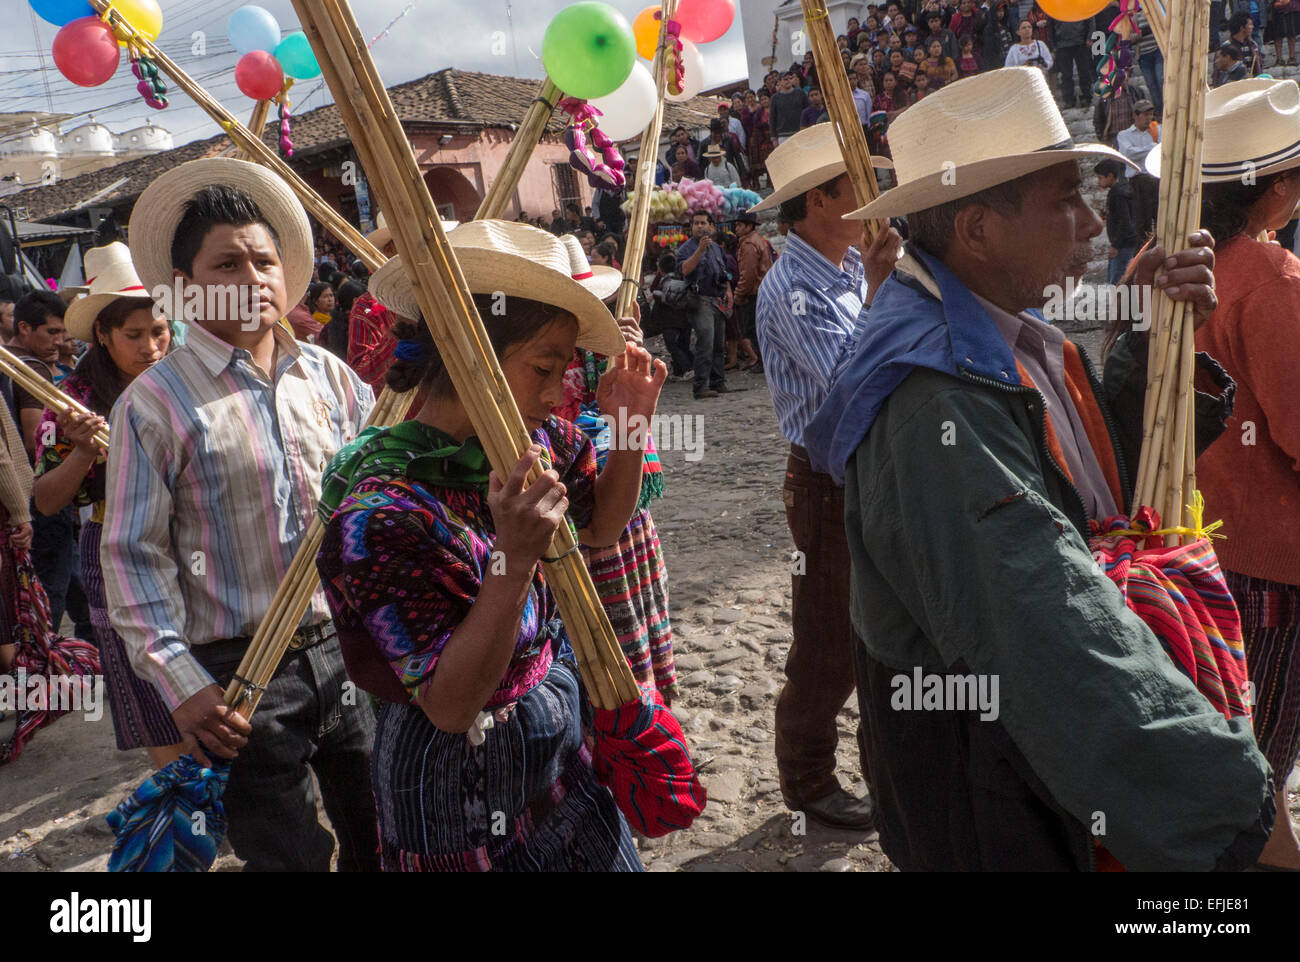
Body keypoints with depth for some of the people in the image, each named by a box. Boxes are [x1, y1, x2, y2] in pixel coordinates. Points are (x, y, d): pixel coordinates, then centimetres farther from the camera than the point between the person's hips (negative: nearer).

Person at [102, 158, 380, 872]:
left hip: (350, 651, 5)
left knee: (381, 838, 19)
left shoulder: (329, 376, 5)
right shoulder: (154, 402, -8)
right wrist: (180, 682, -14)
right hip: (242, 672, -4)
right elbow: (132, 556, -8)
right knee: (287, 854, 8)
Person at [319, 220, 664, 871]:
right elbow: (450, 704, -27)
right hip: (462, 773, -6)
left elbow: (599, 528, 10)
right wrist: (516, 560, -39)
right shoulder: (381, 509, -28)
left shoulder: (532, 438, -9)